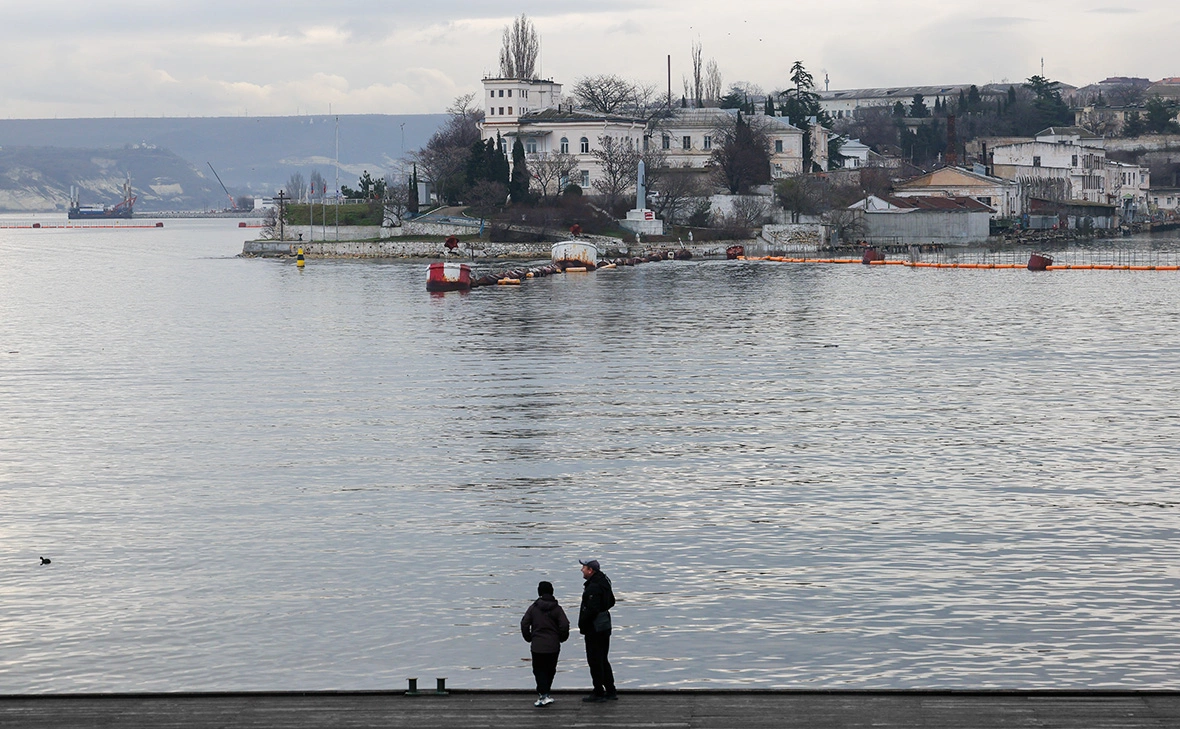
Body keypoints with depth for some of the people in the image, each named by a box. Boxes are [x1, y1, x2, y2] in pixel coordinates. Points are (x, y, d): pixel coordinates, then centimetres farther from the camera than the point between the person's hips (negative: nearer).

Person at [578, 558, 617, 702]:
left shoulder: (593, 587, -21)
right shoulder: (604, 582, 11)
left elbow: (591, 609, -26)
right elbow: (611, 602, 22)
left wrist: (582, 624, -14)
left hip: (594, 629, -10)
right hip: (605, 627, 10)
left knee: (595, 661, -3)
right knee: (603, 660, 16)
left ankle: (599, 692, 1)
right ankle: (610, 691, 19)